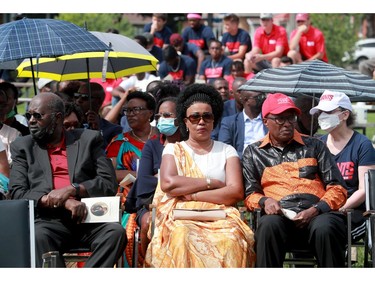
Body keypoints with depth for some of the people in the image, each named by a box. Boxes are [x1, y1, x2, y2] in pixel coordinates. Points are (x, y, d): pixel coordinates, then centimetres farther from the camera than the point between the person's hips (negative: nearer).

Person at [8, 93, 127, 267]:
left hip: (87, 217, 1)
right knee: (37, 236, -34)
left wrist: (72, 189, -12)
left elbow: (109, 183, 7)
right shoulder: (23, 147, 16)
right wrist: (64, 202, -12)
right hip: (49, 220, -1)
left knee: (115, 232, -30)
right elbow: (17, 193, 4)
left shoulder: (88, 140, 15)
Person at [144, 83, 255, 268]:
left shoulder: (226, 151, 19)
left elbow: (236, 192, 2)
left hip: (219, 216, 1)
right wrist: (211, 183, -1)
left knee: (231, 240, -36)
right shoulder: (173, 150, 17)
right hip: (181, 217, -1)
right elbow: (168, 183, -4)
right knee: (183, 239, -38)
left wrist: (193, 195, -5)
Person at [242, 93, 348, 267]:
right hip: (280, 216, 0)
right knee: (269, 225, -37)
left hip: (316, 213, 0)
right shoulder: (253, 153, 22)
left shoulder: (314, 146, 21)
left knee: (325, 228, -36)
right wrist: (265, 201, -9)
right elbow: (250, 194, 16)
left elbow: (338, 189, 13)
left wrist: (315, 210, -6)